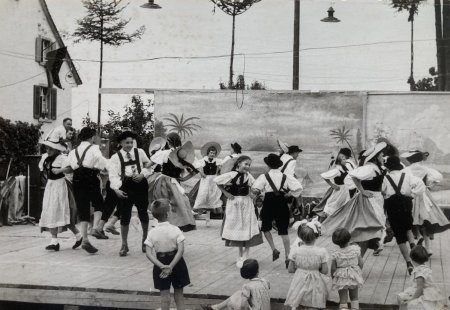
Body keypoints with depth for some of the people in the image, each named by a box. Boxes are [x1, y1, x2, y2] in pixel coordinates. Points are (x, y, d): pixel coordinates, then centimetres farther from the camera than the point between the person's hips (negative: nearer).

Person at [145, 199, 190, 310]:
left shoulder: (152, 233, -8)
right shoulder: (175, 230, -13)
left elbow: (149, 254, -15)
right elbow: (181, 250, -22)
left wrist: (162, 266, -20)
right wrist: (171, 266, -23)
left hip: (161, 264, 1)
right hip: (176, 262, -1)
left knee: (165, 294, 9)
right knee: (179, 293, 14)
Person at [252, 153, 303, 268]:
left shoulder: (264, 177, -7)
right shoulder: (286, 177, 0)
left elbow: (255, 189, -19)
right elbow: (299, 188, -6)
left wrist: (258, 193, 2)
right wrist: (289, 194, 5)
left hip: (269, 204, -2)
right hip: (282, 205, 2)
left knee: (265, 227, 21)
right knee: (284, 231, 8)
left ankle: (274, 249, 8)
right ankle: (287, 256, 3)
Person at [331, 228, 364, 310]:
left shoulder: (335, 254, -17)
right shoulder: (356, 249, -13)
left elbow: (333, 268, -12)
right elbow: (361, 263, -6)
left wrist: (333, 278, 5)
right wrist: (359, 272, 12)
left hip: (341, 278, -2)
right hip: (354, 277, 2)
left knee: (343, 299, 9)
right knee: (354, 297, 22)